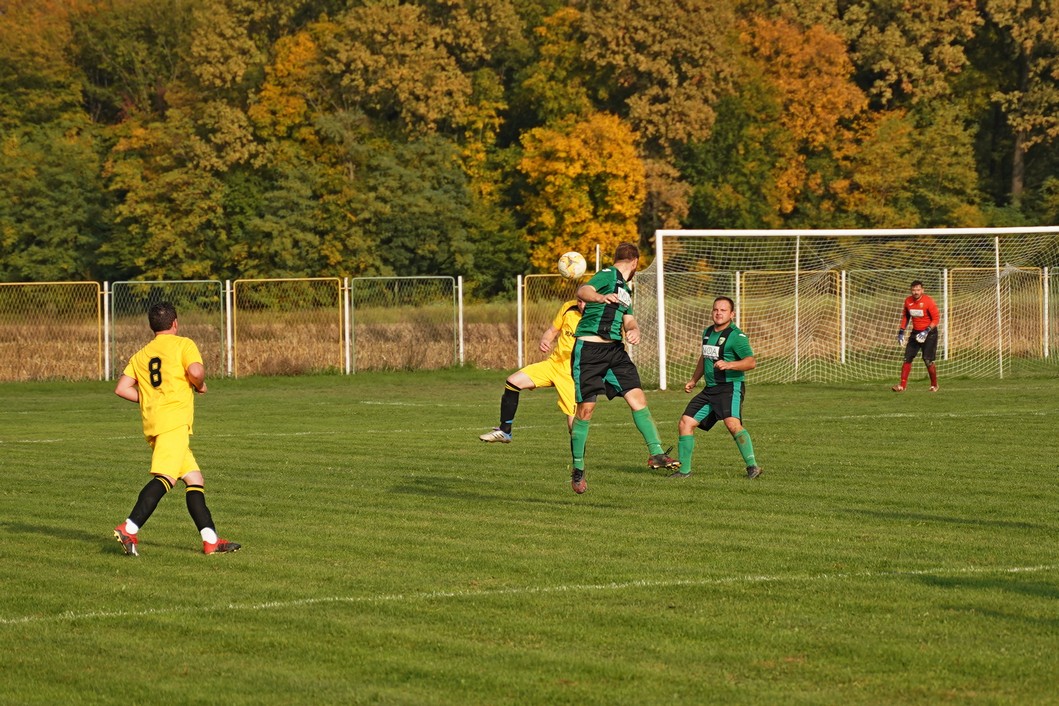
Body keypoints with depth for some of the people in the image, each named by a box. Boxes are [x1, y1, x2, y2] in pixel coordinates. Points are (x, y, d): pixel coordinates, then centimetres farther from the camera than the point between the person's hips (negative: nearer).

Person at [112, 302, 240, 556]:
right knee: (165, 477, -19)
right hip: (174, 422, -8)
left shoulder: (140, 355, 21)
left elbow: (122, 389, 12)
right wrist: (200, 385, 8)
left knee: (194, 478, 10)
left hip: (152, 421, 8)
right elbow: (195, 371, -13)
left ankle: (211, 540, 5)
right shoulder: (183, 344, 5)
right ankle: (129, 529, -33)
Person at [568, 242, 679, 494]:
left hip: (615, 350, 8)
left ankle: (656, 454, -4)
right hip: (589, 349, -8)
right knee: (585, 409, -4)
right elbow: (583, 291, -24)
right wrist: (601, 297, -47)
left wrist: (634, 330, -2)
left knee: (638, 398, -6)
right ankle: (578, 469, 6)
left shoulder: (626, 288, 21)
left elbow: (628, 320, 24)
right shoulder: (608, 275, -5)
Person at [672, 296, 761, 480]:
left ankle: (752, 466, -30)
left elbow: (751, 362, -20)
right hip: (710, 388, 8)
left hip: (731, 387, -8)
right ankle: (684, 470, 12)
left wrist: (728, 365, -34)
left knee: (732, 424, -30)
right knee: (686, 422, 2)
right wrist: (693, 380, 34)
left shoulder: (736, 336, -10)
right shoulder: (707, 332, 15)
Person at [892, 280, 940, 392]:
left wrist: (927, 331, -24)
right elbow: (905, 316, 16)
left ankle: (934, 385, 7)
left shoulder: (928, 301, -17)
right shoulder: (908, 301, 1)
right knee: (907, 358, -4)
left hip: (929, 333, -5)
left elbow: (936, 318, -14)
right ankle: (902, 385, -2)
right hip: (915, 332, 5)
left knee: (928, 360, -11)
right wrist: (901, 331, 9)